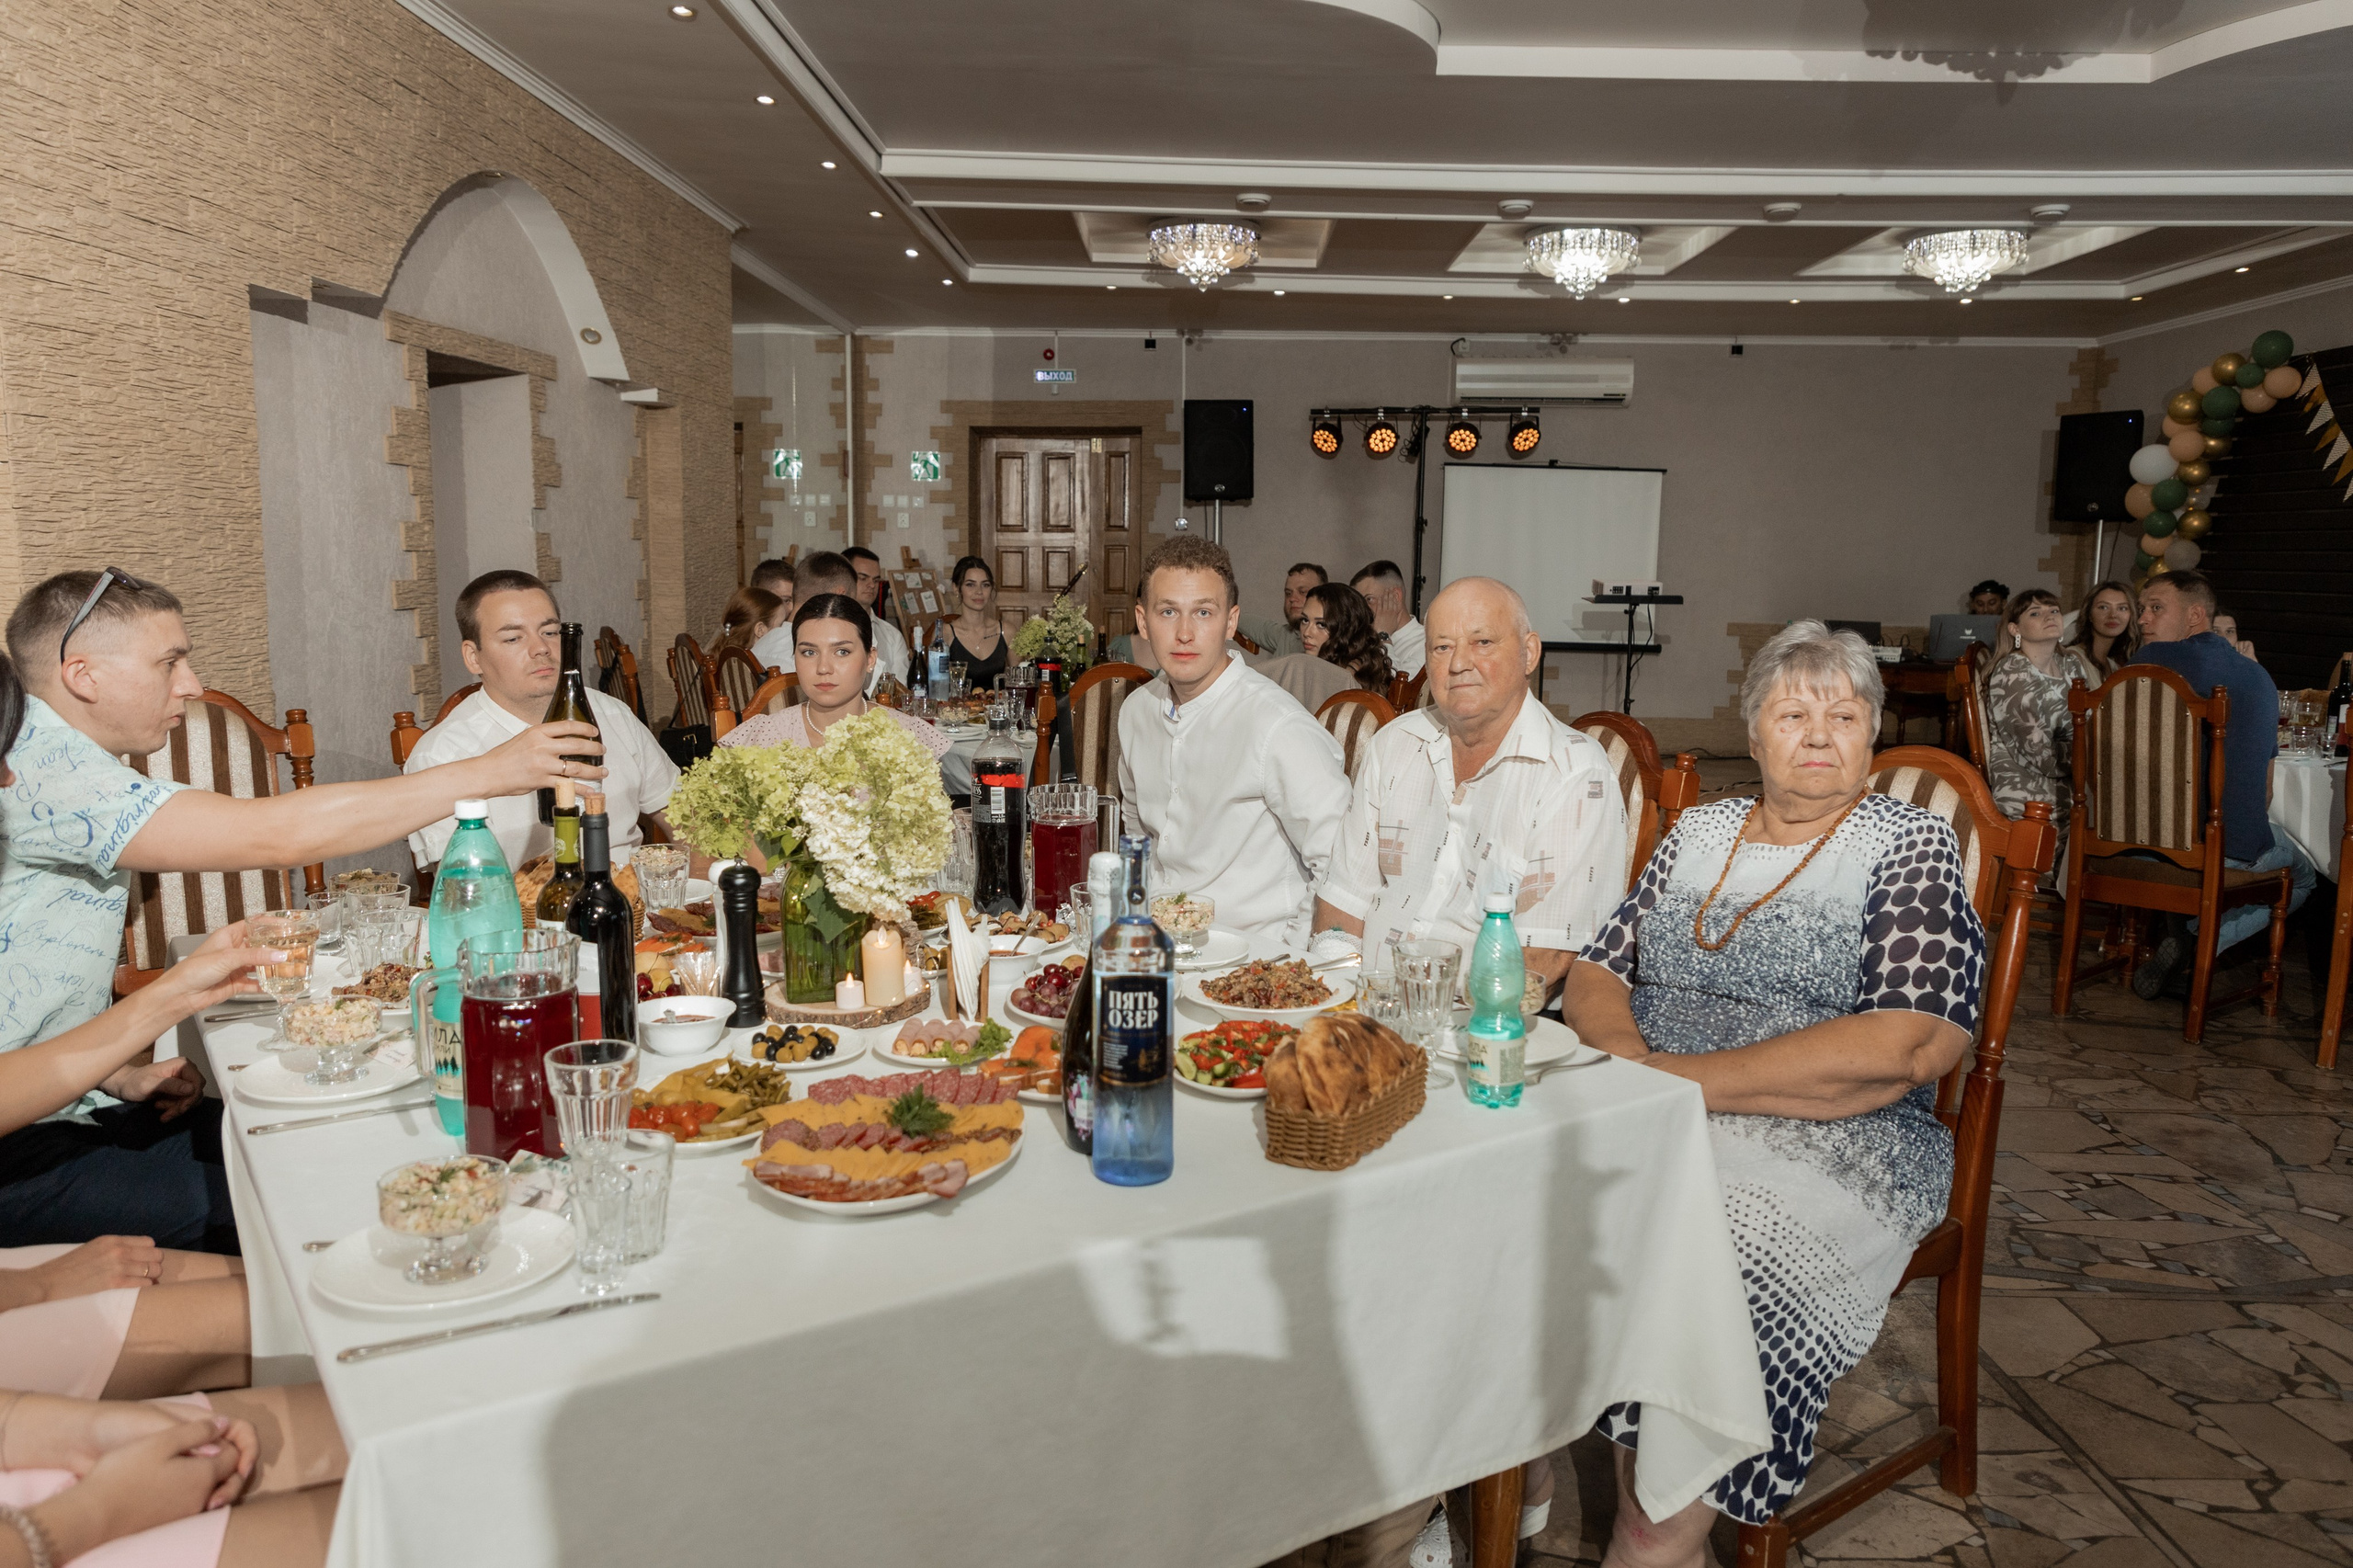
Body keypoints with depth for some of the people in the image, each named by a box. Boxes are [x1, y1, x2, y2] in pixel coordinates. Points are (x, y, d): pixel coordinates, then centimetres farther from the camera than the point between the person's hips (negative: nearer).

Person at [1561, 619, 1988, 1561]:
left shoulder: (1912, 850, 0)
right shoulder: (1699, 833, 16)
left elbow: (1906, 1048, -13)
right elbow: (1594, 974, 15)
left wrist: (1684, 1077, -16)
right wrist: (1621, 1044, -10)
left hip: (1833, 1141, -4)